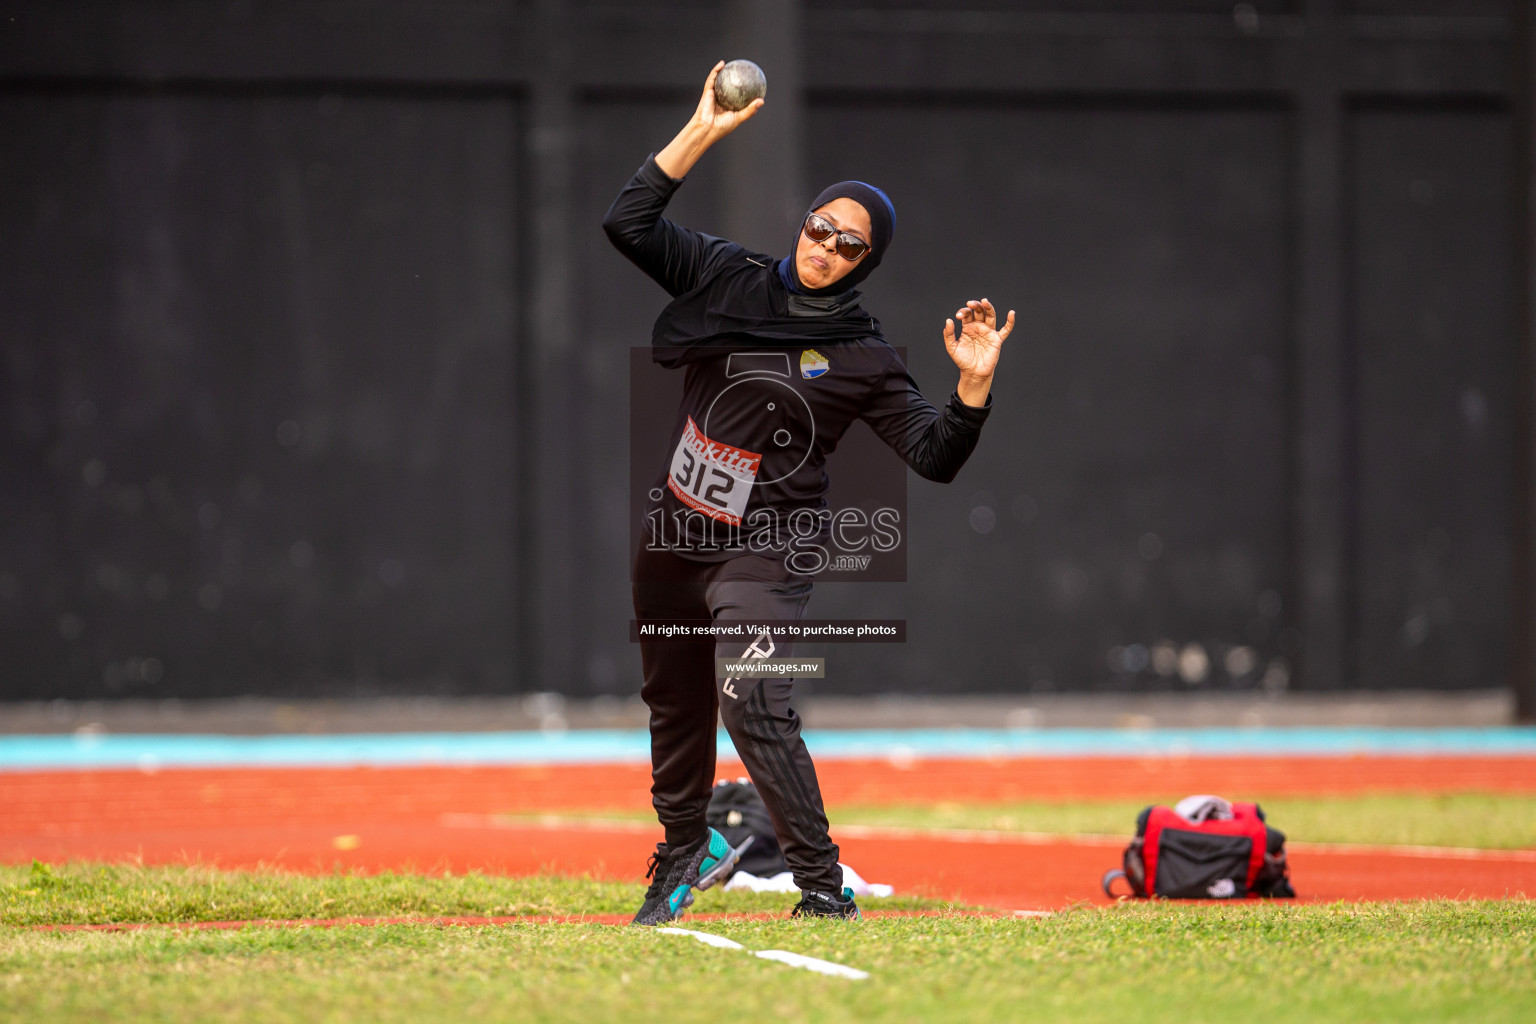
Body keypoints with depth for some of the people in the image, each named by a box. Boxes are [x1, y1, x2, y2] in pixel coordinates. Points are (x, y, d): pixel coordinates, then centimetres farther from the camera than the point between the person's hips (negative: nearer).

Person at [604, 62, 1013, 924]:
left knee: (754, 707, -22)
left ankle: (826, 887, -16)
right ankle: (685, 852, 42)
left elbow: (937, 456, -8)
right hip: (676, 535, 4)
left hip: (769, 552, -4)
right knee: (675, 707, 18)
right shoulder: (729, 278, 1)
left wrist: (974, 384, -24)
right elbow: (629, 223, -6)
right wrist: (703, 132, -11)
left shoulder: (864, 357, -5)